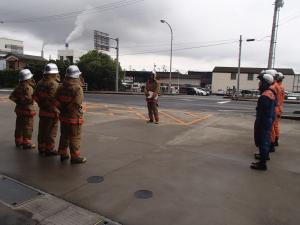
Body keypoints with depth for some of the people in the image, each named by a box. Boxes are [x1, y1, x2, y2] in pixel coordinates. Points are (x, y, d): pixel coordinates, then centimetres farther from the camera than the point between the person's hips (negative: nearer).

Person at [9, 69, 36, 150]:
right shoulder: (28, 87, -17)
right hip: (27, 110, -9)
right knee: (28, 127, -1)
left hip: (19, 109, 9)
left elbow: (11, 96, 8)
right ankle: (26, 143, 3)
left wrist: (18, 101, 8)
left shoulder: (19, 86, 9)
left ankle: (18, 141, 28)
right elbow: (28, 98, -28)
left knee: (19, 126, 17)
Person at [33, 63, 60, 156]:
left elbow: (35, 96, 12)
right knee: (51, 132, 2)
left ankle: (41, 148, 28)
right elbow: (53, 98, -26)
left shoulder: (40, 83, 9)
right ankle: (50, 149, 9)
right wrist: (55, 110, -17)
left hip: (42, 111, 8)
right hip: (51, 112, -8)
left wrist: (41, 104, 19)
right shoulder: (54, 84, -18)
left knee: (42, 130, 16)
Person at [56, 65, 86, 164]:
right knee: (75, 137, 3)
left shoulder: (61, 87, 5)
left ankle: (63, 154, 29)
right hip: (74, 117, -7)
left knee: (64, 136, 18)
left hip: (63, 116, 7)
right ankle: (75, 157, 9)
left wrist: (62, 109, 10)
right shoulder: (78, 88, -16)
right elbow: (77, 103, -25)